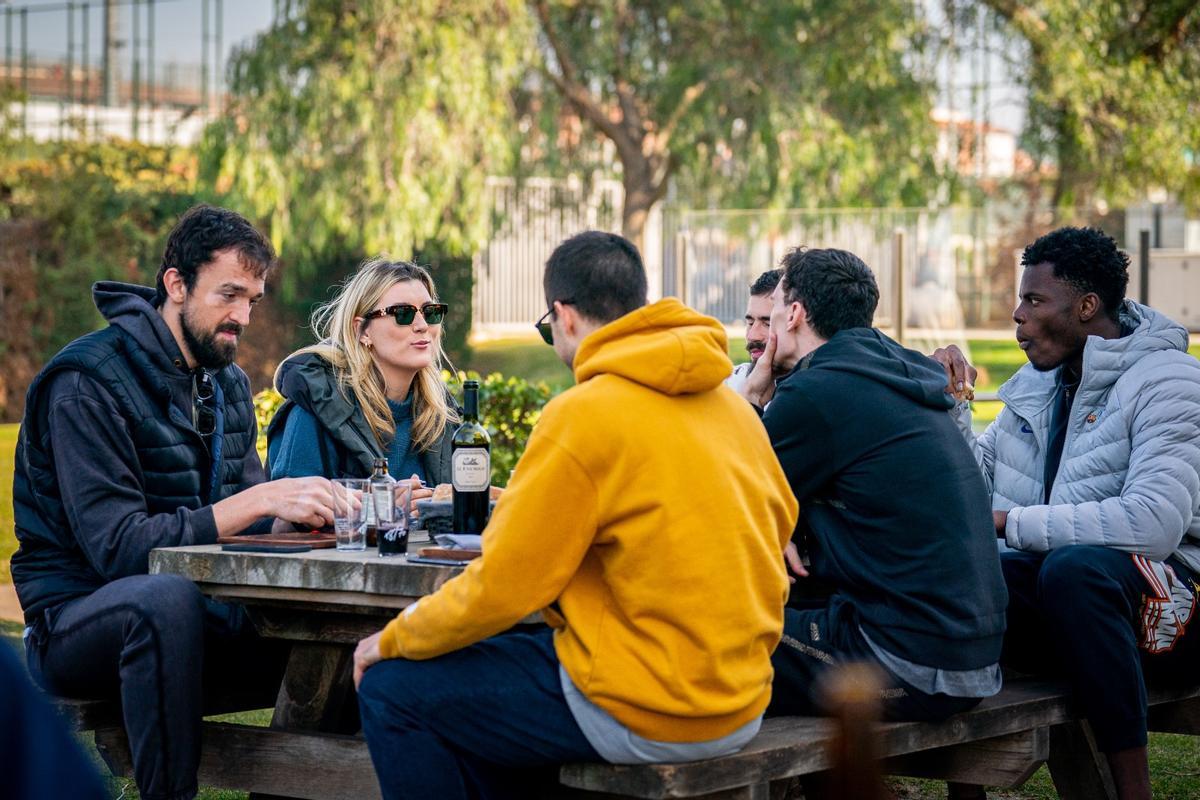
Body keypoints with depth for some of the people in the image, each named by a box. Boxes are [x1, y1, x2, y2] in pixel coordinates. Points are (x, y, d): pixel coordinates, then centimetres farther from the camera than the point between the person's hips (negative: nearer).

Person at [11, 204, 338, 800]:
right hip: (73, 620, -7)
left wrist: (312, 508, -13)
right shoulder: (88, 382, -14)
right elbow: (116, 547, -22)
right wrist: (259, 502, -28)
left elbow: (249, 526, 11)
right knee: (168, 598, -39)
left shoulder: (229, 386, 11)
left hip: (186, 610, 7)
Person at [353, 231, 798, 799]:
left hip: (645, 715, -8)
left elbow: (499, 587, -14)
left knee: (391, 691, 4)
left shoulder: (584, 413, -15)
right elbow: (781, 523, 20)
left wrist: (392, 640, 2)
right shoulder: (731, 404, 6)